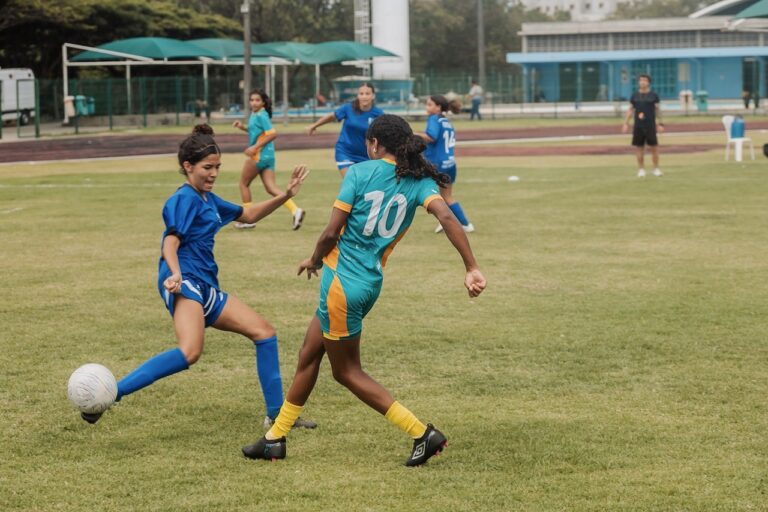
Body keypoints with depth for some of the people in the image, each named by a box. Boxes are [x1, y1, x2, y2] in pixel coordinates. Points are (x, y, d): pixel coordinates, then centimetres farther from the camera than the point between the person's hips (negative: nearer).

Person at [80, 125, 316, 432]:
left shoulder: (208, 200, 23)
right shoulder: (185, 198, -5)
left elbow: (247, 215, 35)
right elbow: (171, 240, -19)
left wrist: (285, 196, 23)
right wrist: (175, 273, -38)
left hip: (205, 286, 10)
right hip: (185, 281, -10)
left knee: (264, 332, 11)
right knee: (190, 352, -33)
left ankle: (277, 415, 16)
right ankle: (111, 393, -37)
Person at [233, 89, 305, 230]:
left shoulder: (261, 116, -14)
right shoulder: (255, 114, 13)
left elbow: (273, 134, -23)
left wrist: (255, 147, -24)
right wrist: (243, 127, 14)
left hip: (259, 155, -9)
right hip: (268, 156, 9)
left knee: (243, 183, 9)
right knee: (271, 188, 0)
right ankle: (295, 210, -16)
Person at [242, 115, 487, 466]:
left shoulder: (360, 172, -10)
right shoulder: (419, 181, 2)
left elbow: (332, 232, -13)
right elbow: (446, 217, -15)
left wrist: (314, 260, 7)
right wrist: (472, 268, -20)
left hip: (342, 280, -7)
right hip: (371, 282, 7)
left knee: (346, 371, 7)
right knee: (309, 355, 19)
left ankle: (422, 434, 0)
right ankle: (276, 439, 29)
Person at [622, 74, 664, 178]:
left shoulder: (654, 95, 2)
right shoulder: (634, 96, 7)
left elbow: (657, 110, 6)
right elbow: (630, 110, 11)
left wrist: (660, 124, 0)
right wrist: (626, 123, 4)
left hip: (650, 125, -2)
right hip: (638, 126, 2)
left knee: (654, 147, -2)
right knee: (639, 147, 3)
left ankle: (656, 169, 8)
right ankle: (641, 169, 12)